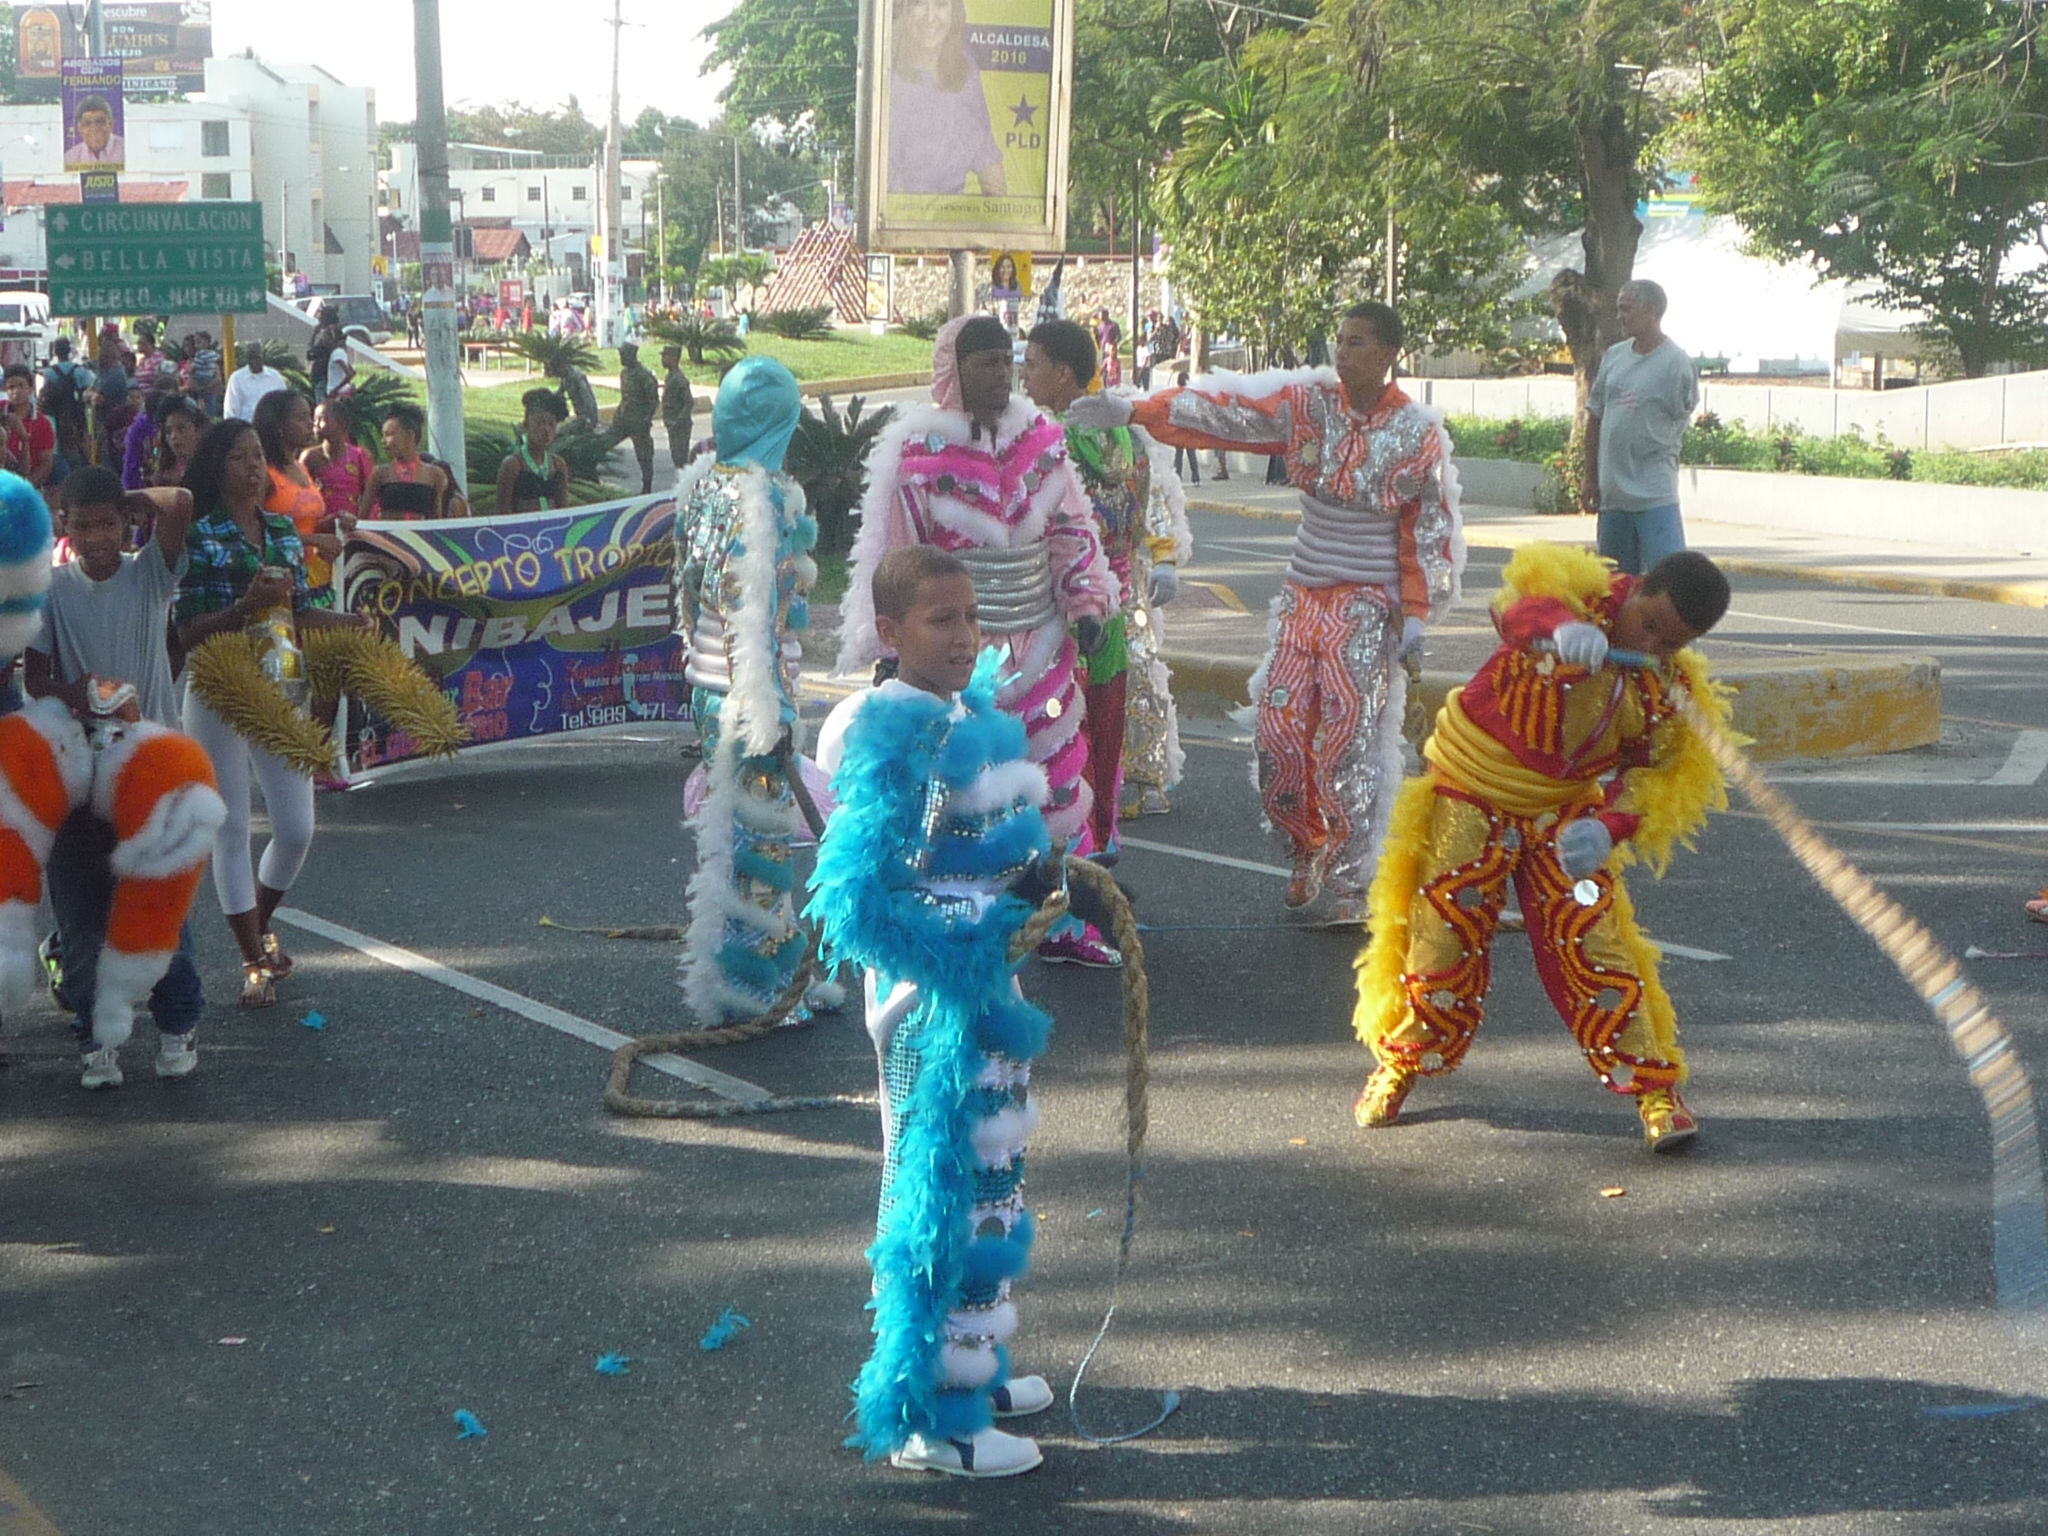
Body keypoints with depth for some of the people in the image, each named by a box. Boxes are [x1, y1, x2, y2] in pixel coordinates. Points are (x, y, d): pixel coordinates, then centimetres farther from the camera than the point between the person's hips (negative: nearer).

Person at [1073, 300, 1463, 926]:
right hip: (1303, 595, 4)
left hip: (1367, 605, -4)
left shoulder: (1418, 434, -5)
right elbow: (1226, 407, -8)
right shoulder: (1311, 401, 1)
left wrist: (1417, 614, -3)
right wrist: (1137, 410, -17)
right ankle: (1308, 852, 23)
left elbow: (1431, 532, 0)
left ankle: (1349, 882, 4)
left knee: (1348, 740, -8)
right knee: (1280, 731, -1)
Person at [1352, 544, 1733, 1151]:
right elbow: (1519, 602, -38)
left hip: (1562, 817, 2)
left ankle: (1654, 1089, 3)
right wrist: (1560, 627, -62)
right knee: (1444, 937, 3)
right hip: (1471, 797, -2)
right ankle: (1400, 1064, 27)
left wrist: (1610, 826, -27)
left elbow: (1657, 776, -6)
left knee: (1594, 946, -5)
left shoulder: (1671, 690, -6)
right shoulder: (1583, 593, -17)